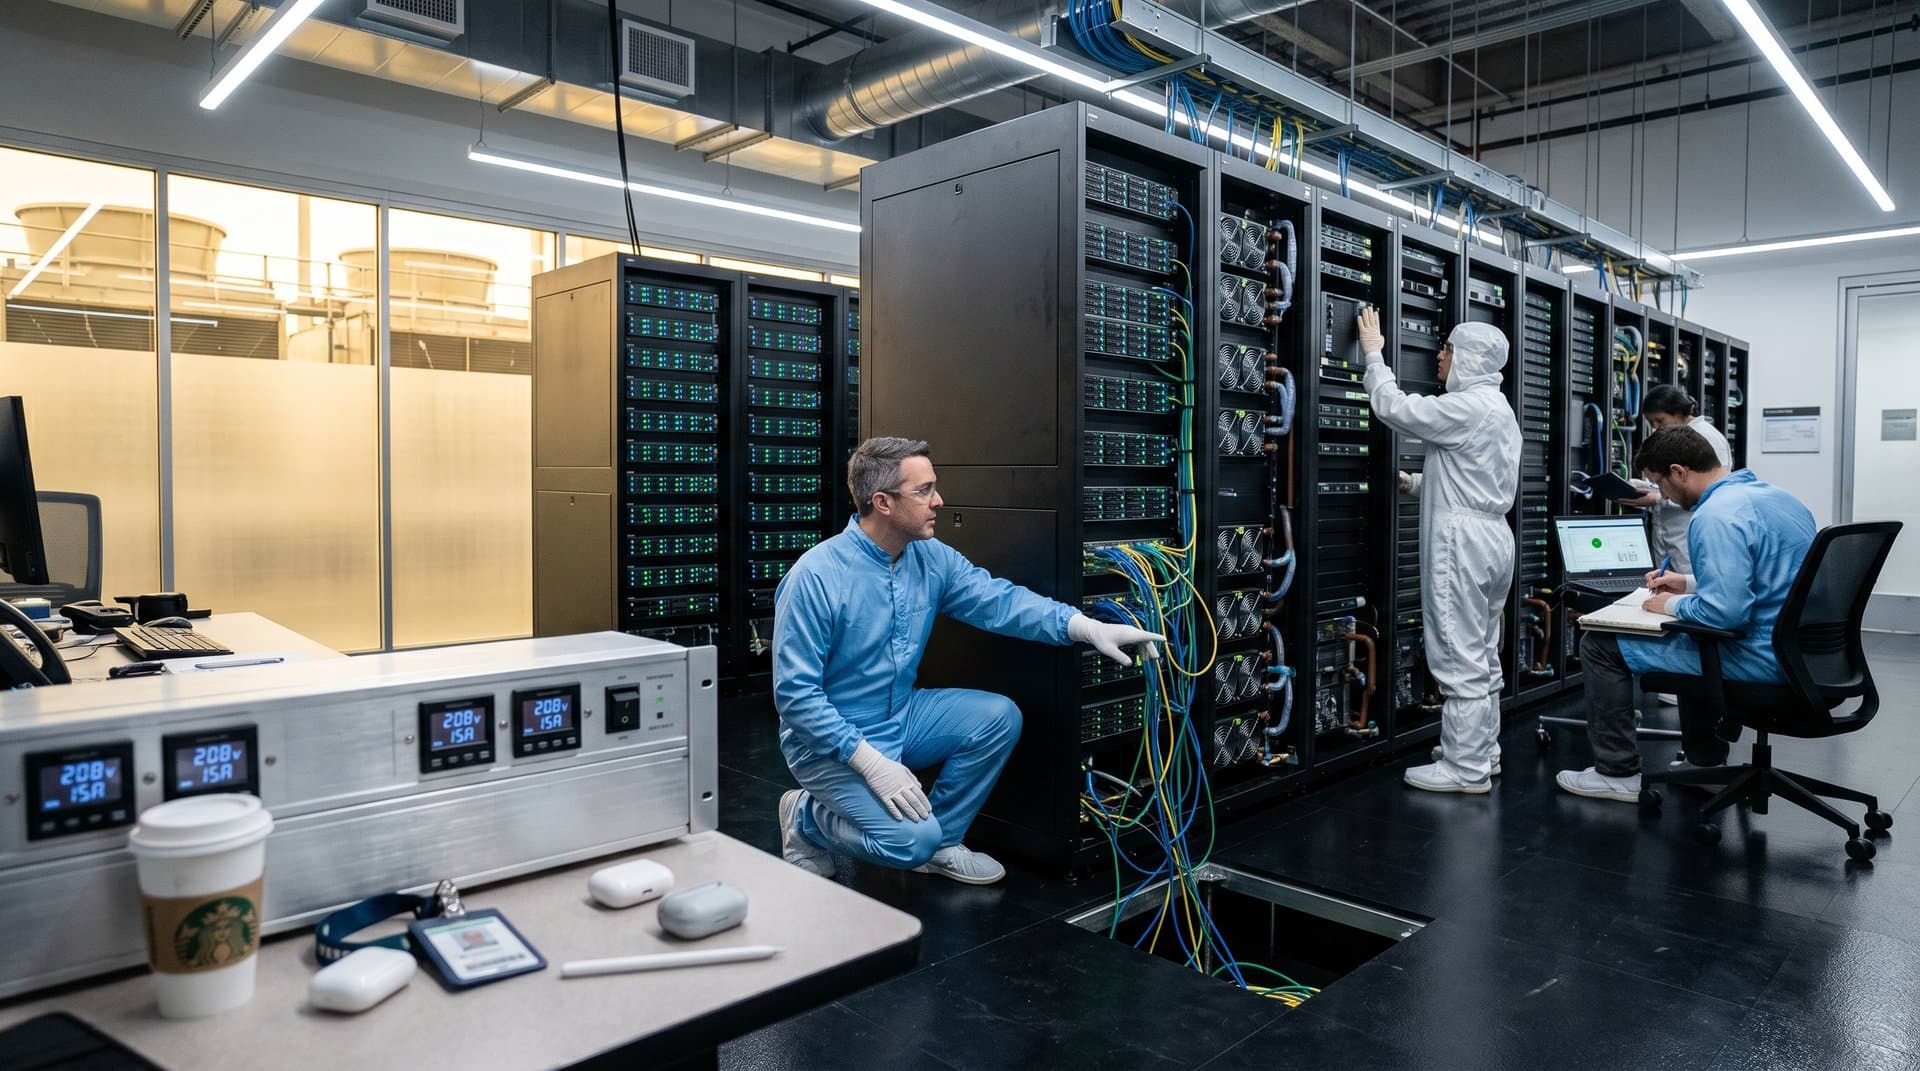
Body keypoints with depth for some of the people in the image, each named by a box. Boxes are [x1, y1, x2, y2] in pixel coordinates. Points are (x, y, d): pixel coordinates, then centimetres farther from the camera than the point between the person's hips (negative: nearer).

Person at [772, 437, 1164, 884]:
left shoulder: (932, 558, -4)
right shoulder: (815, 577, -24)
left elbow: (998, 600, -10)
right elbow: (795, 693, -23)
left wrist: (1088, 627, -23)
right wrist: (871, 763, -28)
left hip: (900, 717, 7)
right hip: (830, 740, -7)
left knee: (999, 717, -9)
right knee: (913, 840, -22)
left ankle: (941, 843, 7)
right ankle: (806, 816, 6)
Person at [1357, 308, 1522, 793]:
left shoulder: (1467, 406, -15)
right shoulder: (1498, 409, 18)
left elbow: (1393, 406, -15)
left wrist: (1374, 352, -2)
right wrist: (1418, 483, 16)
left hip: (1464, 541, -11)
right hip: (1491, 537, 11)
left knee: (1460, 658, -5)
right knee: (1482, 656, 15)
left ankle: (1465, 769, 1)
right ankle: (1482, 753, 25)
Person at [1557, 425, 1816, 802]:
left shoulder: (1716, 515, -23)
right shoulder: (1775, 495, 9)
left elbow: (1724, 612, -31)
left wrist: (1672, 605, -12)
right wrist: (1690, 583, 21)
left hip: (1759, 659, -10)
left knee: (1600, 645, -2)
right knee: (1692, 632, 38)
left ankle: (1618, 773, 8)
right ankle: (1707, 762, 41)